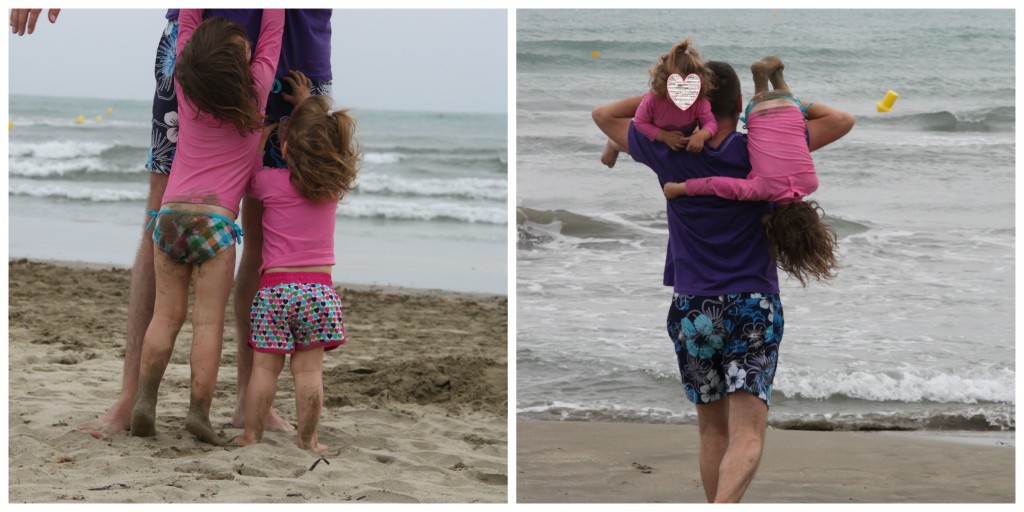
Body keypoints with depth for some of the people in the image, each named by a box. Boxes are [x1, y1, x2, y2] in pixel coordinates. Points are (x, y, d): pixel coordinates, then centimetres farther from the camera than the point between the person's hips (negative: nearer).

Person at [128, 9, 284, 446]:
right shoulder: (254, 90, -3)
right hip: (214, 217, -4)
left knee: (166, 313, 8)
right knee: (208, 321, -2)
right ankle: (199, 411, -5)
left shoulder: (187, 85, 5)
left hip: (170, 211, 4)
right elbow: (272, 30, 8)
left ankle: (144, 400, -1)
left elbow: (187, 20, 17)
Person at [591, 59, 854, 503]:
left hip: (691, 310, 3)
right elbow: (842, 122, 2)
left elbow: (604, 115, 16)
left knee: (713, 430, 17)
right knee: (747, 437, -11)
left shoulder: (668, 154, 0)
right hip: (753, 308, -2)